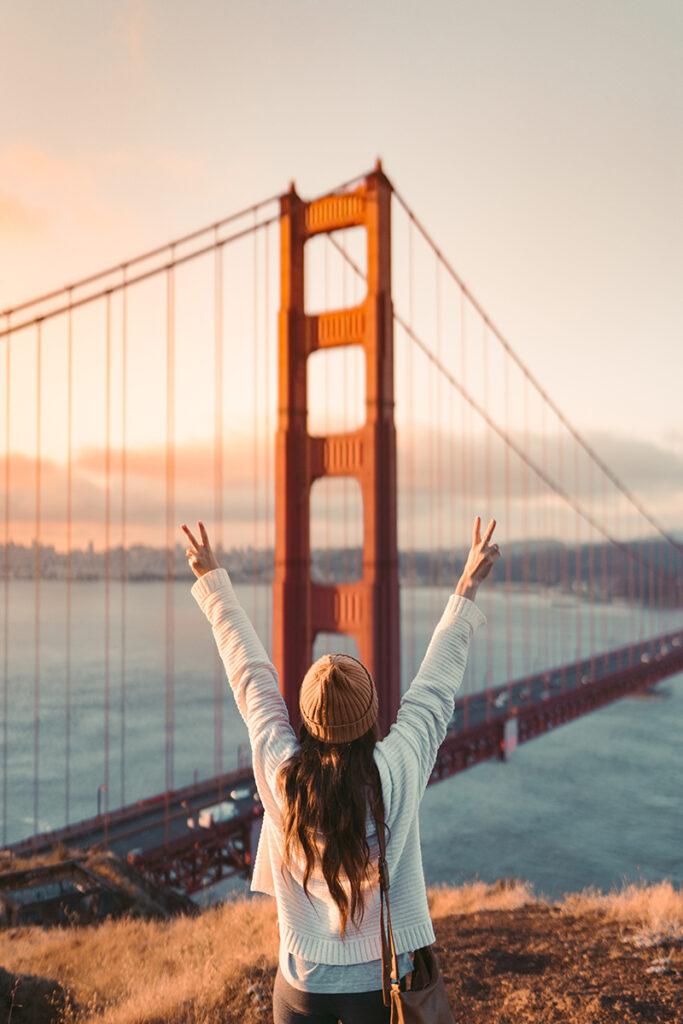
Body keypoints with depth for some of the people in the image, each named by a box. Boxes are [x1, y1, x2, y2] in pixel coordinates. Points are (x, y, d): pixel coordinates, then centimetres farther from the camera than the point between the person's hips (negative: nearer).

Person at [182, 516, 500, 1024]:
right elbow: (437, 682, -8)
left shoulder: (280, 772, -17)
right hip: (381, 980, -1)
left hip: (302, 979, 1)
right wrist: (468, 586, 5)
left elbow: (250, 672, -6)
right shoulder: (398, 770, -20)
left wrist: (211, 578, 8)